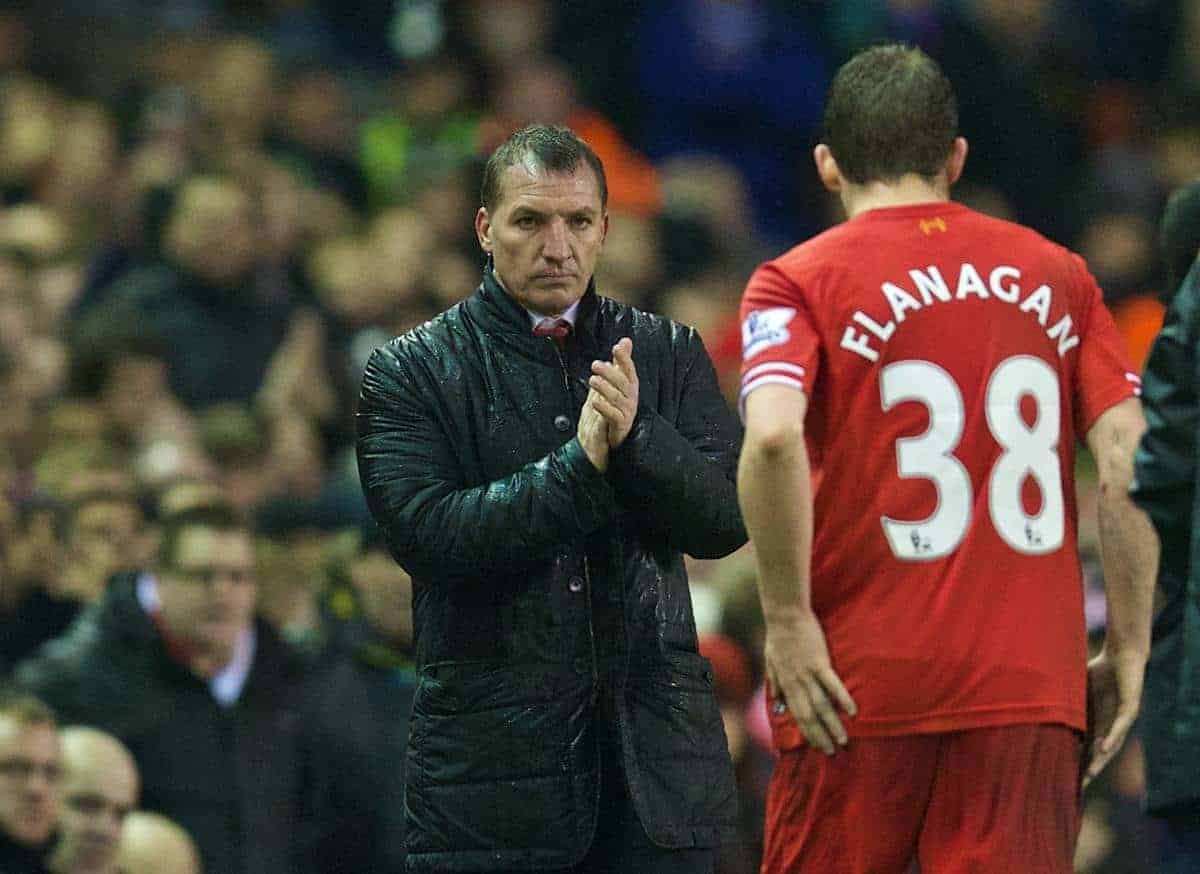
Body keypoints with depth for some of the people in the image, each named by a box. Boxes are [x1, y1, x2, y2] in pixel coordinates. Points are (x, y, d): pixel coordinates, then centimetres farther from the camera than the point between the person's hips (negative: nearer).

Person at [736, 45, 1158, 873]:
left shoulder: (798, 282, 0)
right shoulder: (1058, 275, 9)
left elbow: (772, 438, -18)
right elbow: (1130, 459, 0)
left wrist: (788, 621, -11)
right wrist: (1129, 648, 5)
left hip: (858, 685, -2)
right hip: (1032, 682, 2)